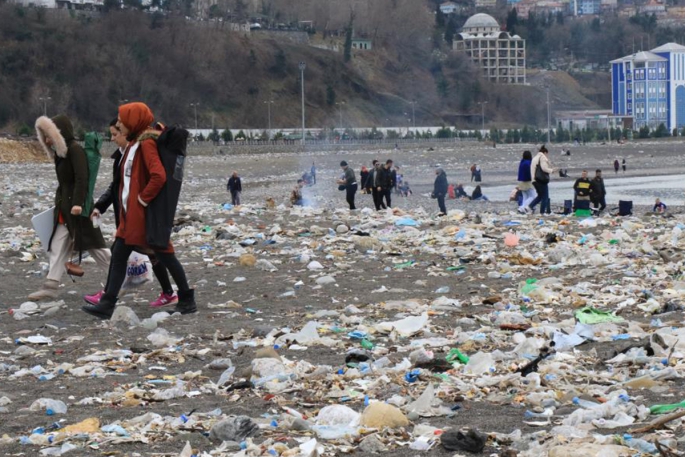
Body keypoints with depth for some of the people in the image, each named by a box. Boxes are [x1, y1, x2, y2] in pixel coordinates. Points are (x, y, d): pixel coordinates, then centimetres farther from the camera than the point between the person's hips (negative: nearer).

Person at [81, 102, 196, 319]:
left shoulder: (146, 144, -16)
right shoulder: (134, 143, 13)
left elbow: (159, 176, -29)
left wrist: (143, 199, -19)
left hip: (145, 214, -10)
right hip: (131, 214, 10)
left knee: (164, 255, 1)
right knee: (118, 254, 5)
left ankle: (187, 300, 13)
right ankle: (107, 304, 4)